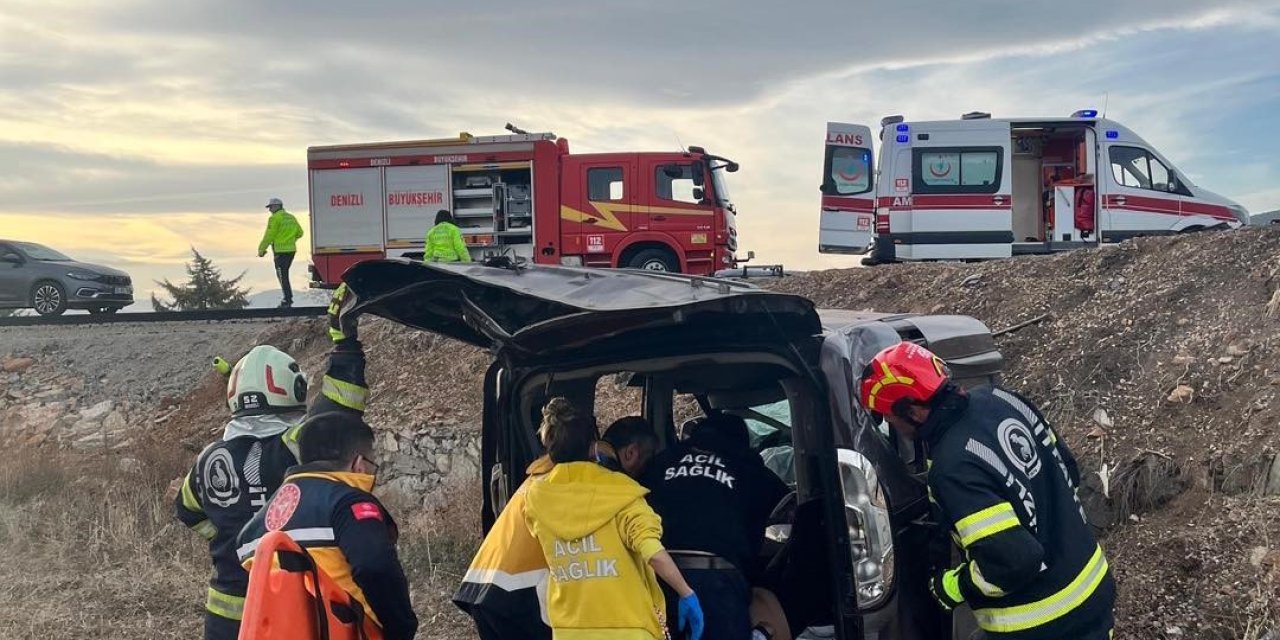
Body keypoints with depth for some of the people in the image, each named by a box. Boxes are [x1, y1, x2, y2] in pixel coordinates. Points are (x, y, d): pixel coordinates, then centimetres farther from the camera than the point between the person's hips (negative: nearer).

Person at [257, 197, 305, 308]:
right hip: (291, 250, 8)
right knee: (284, 274, 17)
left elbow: (268, 236, -12)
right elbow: (299, 233, 19)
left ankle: (288, 300, -5)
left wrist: (261, 250, -4)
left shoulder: (275, 218, -10)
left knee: (282, 276, -3)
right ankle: (288, 298, 18)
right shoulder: (291, 217, 14)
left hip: (280, 250, -7)